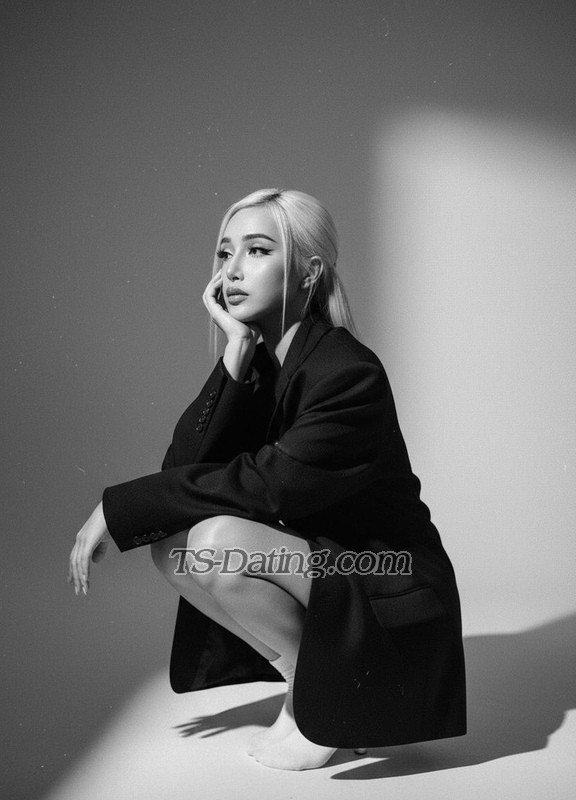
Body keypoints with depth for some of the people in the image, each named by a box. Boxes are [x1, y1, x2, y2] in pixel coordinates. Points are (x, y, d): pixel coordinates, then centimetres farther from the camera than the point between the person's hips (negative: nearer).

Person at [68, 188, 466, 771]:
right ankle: (309, 683, 6)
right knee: (173, 542, -8)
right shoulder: (255, 362, 0)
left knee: (215, 541, -26)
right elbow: (182, 467, -11)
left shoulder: (350, 374, -22)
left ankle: (323, 704, -3)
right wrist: (237, 352, -19)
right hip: (321, 573, 7)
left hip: (392, 606, -7)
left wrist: (119, 508, -21)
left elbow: (263, 484, -28)